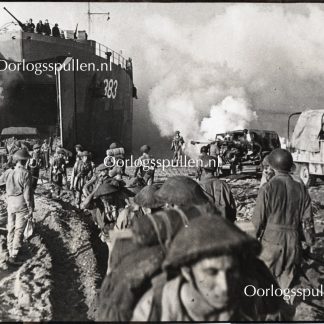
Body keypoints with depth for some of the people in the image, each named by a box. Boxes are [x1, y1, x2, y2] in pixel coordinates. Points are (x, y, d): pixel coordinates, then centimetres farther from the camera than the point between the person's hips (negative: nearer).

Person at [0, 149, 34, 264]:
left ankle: (11, 252, 29)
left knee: (11, 229, 17)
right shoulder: (25, 173, -18)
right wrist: (30, 209, -9)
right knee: (19, 230, 4)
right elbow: (27, 193, -17)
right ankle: (14, 255, 8)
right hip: (22, 206, -5)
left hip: (10, 205, 5)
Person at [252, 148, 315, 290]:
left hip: (271, 241, -3)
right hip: (293, 241, 4)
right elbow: (307, 220, 4)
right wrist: (309, 240, 15)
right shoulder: (300, 188, -1)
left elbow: (258, 219, -9)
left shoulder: (267, 188, -13)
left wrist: (253, 237, 8)